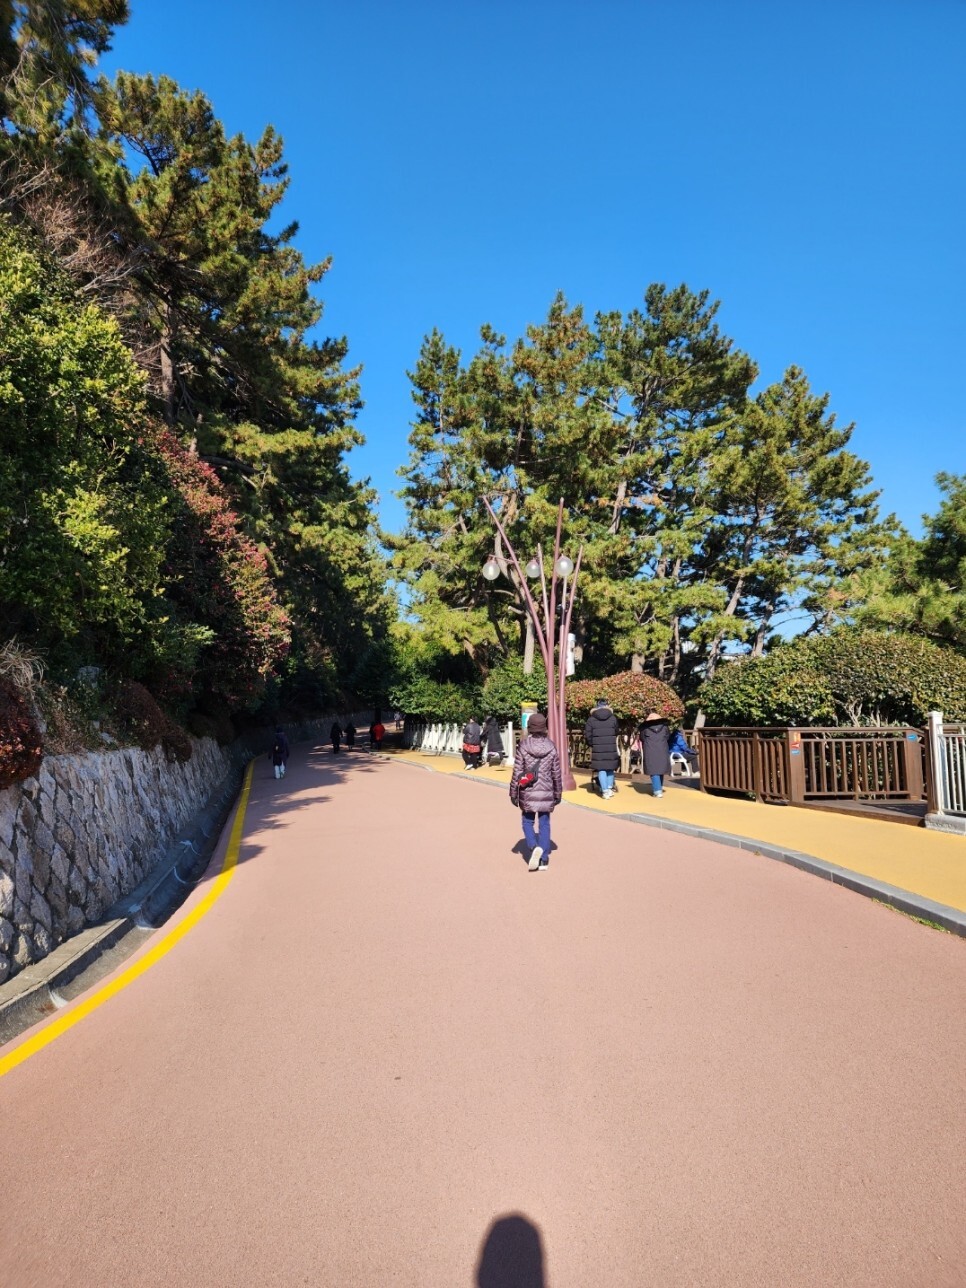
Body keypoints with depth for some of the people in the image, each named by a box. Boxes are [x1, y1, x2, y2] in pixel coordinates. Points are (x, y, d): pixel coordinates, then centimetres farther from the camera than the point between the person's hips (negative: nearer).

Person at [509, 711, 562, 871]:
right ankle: (544, 860, 10)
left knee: (527, 822, 13)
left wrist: (513, 792, 4)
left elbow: (517, 772, -6)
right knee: (544, 824, 10)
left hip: (528, 793, -2)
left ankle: (534, 847, -11)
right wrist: (558, 793, 15)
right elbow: (556, 773, 4)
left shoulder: (523, 747, -8)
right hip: (546, 792, 2)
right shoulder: (551, 748, -2)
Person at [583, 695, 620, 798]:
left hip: (597, 748, -1)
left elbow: (587, 734, -3)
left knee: (601, 769, 2)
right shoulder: (613, 718, 2)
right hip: (611, 747, 1)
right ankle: (610, 788, 18)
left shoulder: (591, 719, -2)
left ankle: (605, 791, -2)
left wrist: (592, 744, 11)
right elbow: (616, 732, 8)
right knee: (610, 768, 16)